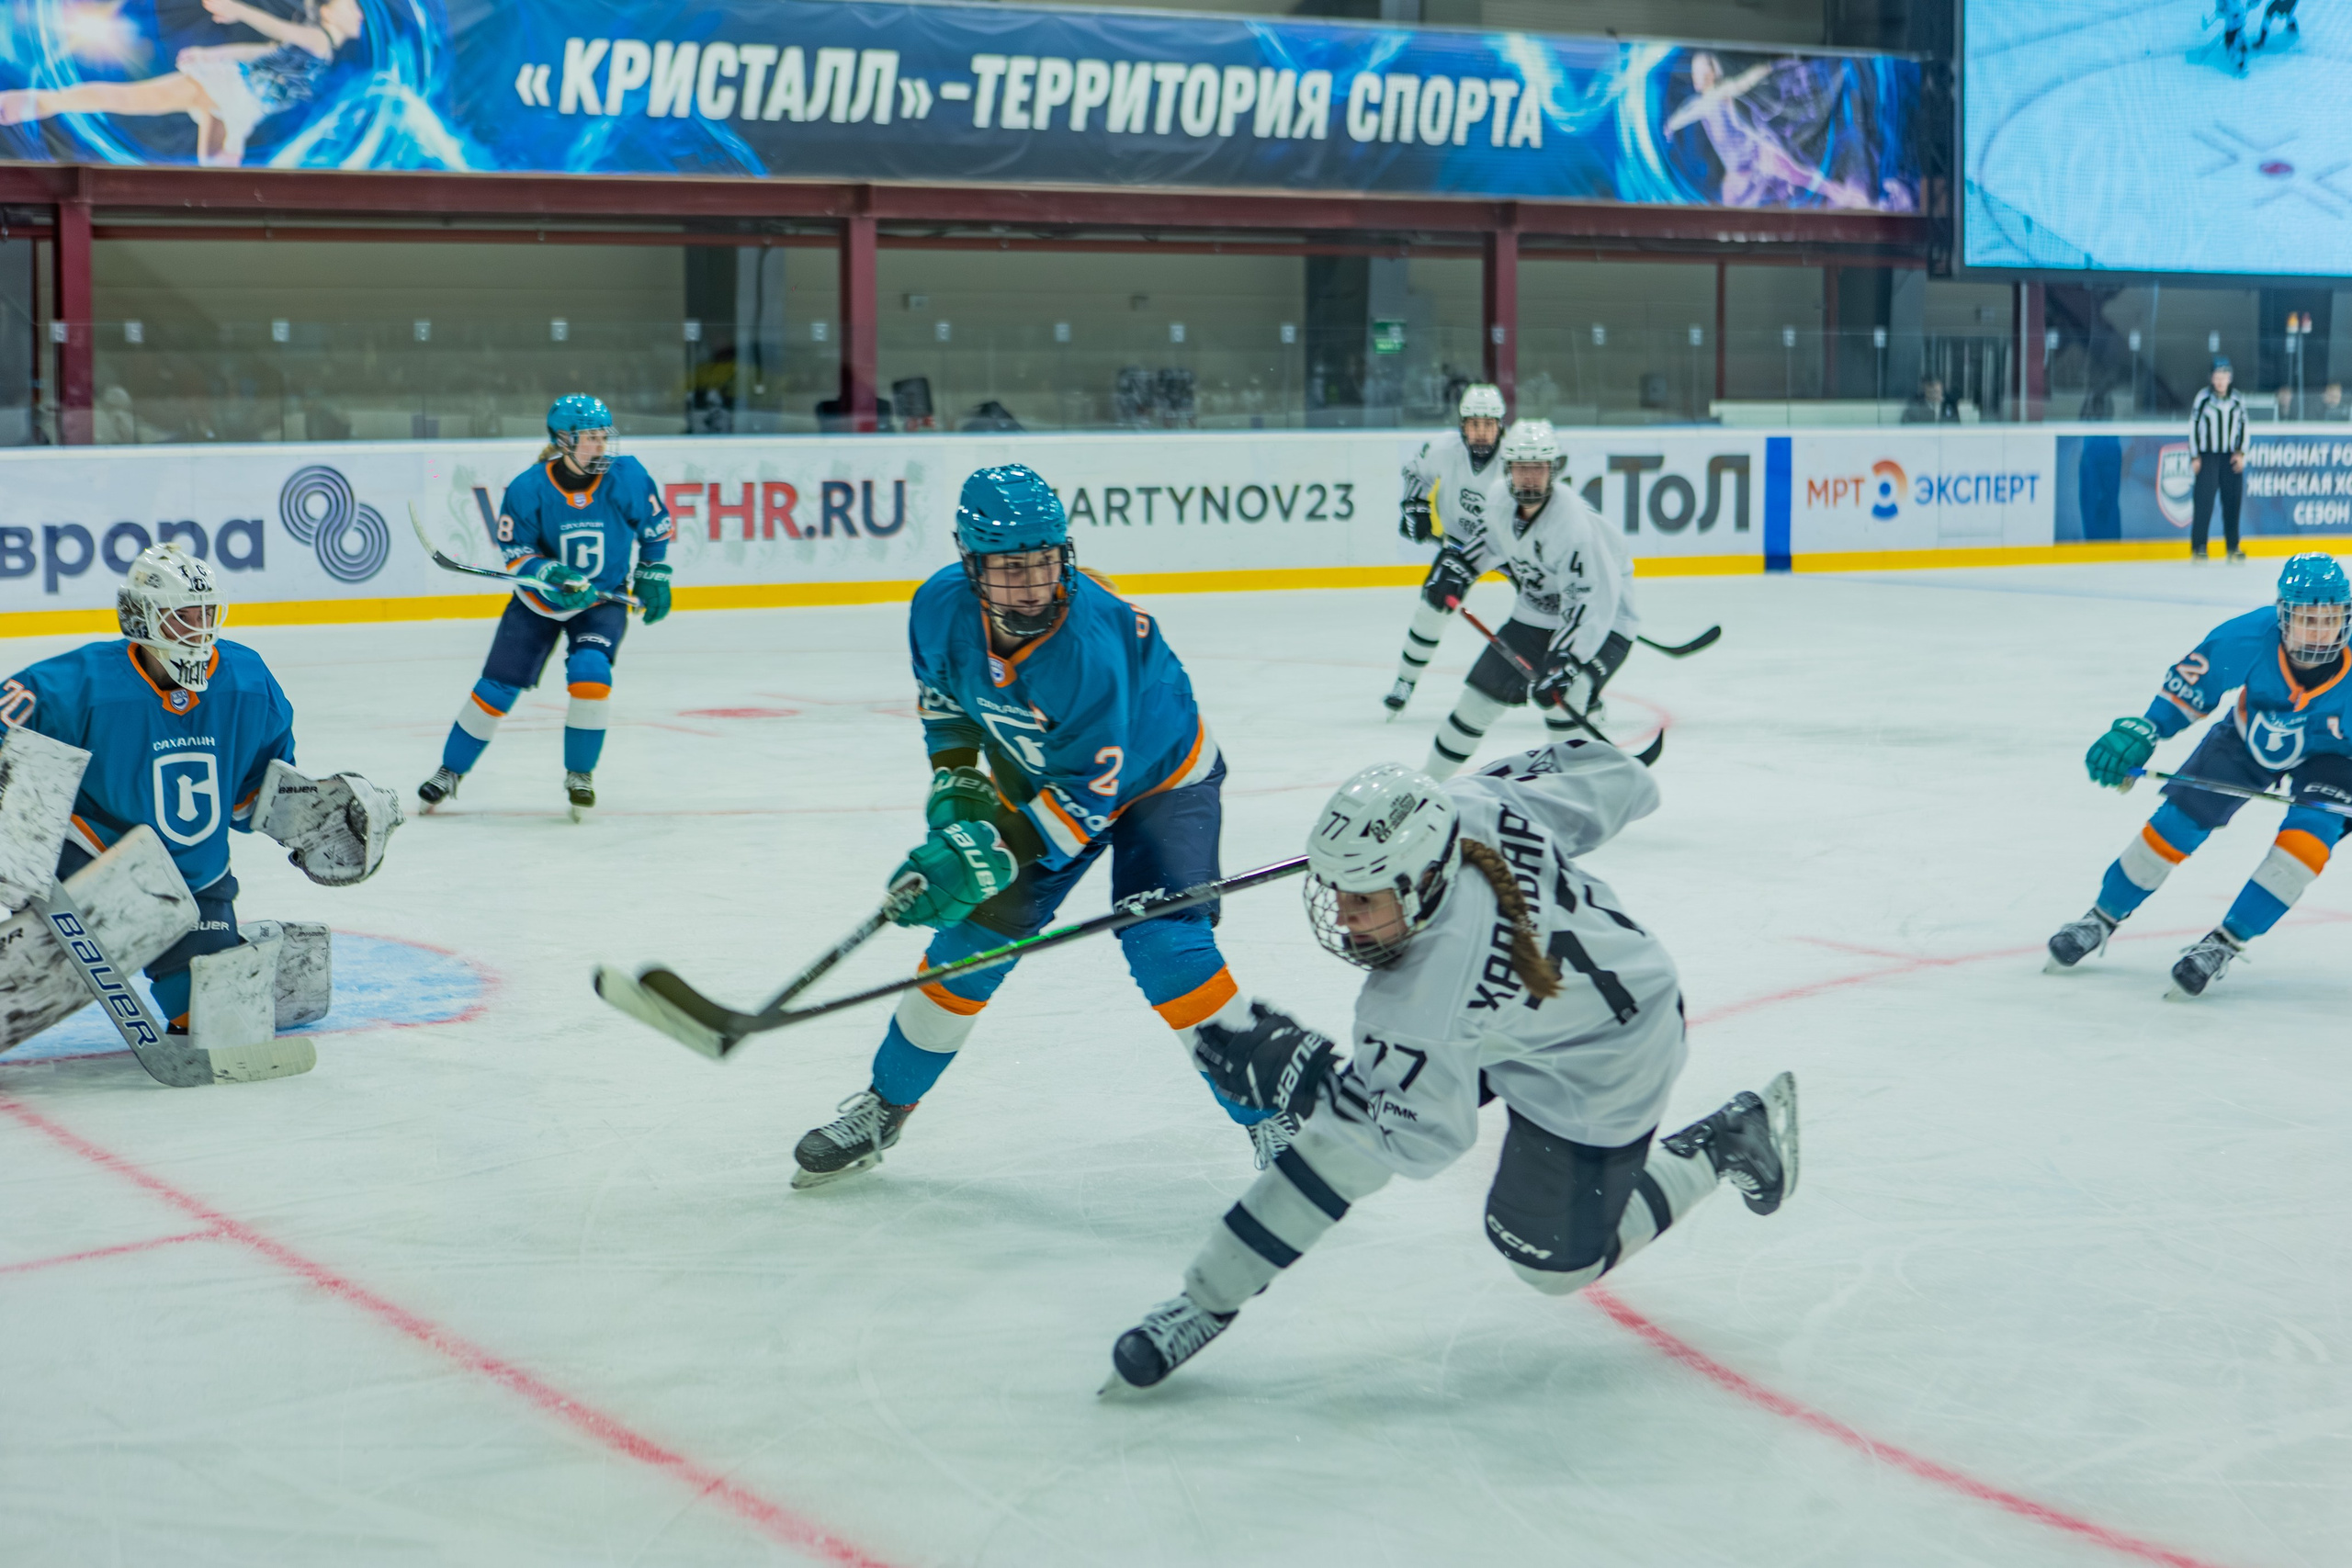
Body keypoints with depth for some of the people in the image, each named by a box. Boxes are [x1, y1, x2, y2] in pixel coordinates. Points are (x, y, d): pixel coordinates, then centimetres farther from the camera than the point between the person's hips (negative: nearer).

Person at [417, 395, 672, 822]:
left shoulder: (628, 478, -17)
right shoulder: (528, 489, -21)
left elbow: (656, 526, 1)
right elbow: (515, 551, -15)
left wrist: (653, 578, 5)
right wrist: (554, 576, -31)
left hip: (604, 600, 0)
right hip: (538, 600, 0)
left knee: (590, 673, -24)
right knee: (498, 686, 2)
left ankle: (579, 774, -3)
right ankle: (451, 770, 21)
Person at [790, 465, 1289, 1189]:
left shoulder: (1094, 643, -39)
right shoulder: (941, 608, -22)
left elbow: (1089, 794, -34)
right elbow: (941, 690, 3)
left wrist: (990, 857, -39)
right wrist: (954, 782, -8)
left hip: (1159, 779, -5)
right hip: (1035, 780, 5)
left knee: (1163, 944, -22)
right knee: (973, 933, 4)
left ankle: (1269, 1114, -7)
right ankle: (881, 1108, 22)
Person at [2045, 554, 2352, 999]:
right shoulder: (2247, 638, -33)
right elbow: (2188, 686, -16)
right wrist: (2140, 732, -24)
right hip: (2249, 738, 2)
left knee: (2310, 833, -26)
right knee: (2179, 819, -5)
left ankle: (2224, 944, -15)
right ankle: (2103, 919, 16)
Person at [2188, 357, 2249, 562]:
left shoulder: (2237, 400, 7)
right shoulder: (2203, 397, -3)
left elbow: (2244, 426, 13)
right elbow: (2193, 426, -1)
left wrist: (2241, 453, 4)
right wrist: (2195, 457, -4)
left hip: (2231, 458, 3)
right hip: (2207, 456, -3)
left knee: (2233, 501, 3)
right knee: (2204, 500, -10)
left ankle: (2233, 547, 12)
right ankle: (2198, 548, -6)